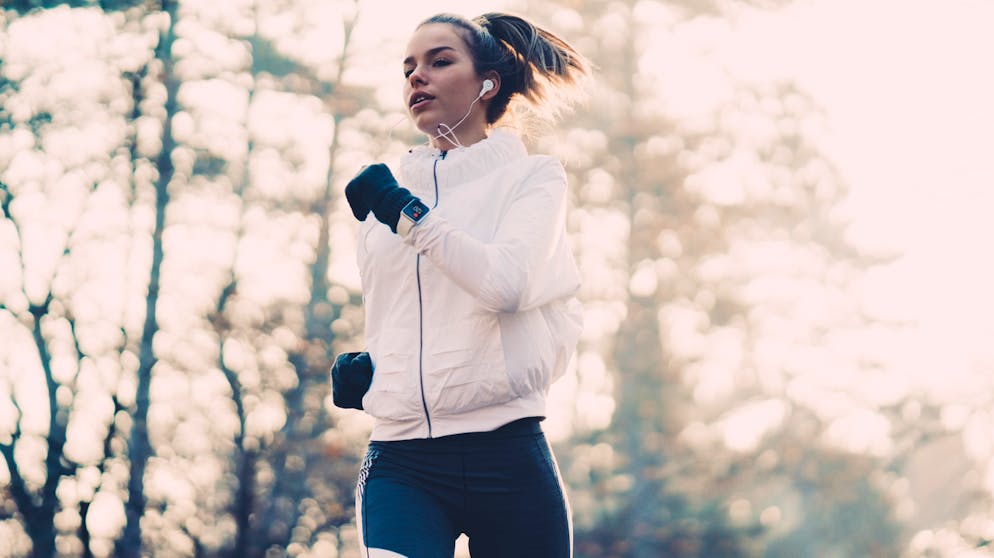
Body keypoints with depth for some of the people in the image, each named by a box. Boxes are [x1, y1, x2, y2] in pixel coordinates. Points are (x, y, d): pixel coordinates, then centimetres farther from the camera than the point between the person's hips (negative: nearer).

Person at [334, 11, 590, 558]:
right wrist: (362, 368, 9)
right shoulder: (382, 193, 19)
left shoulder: (530, 176, 6)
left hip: (505, 456, -2)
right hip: (400, 463, 3)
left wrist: (408, 214, -9)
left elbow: (508, 282, -13)